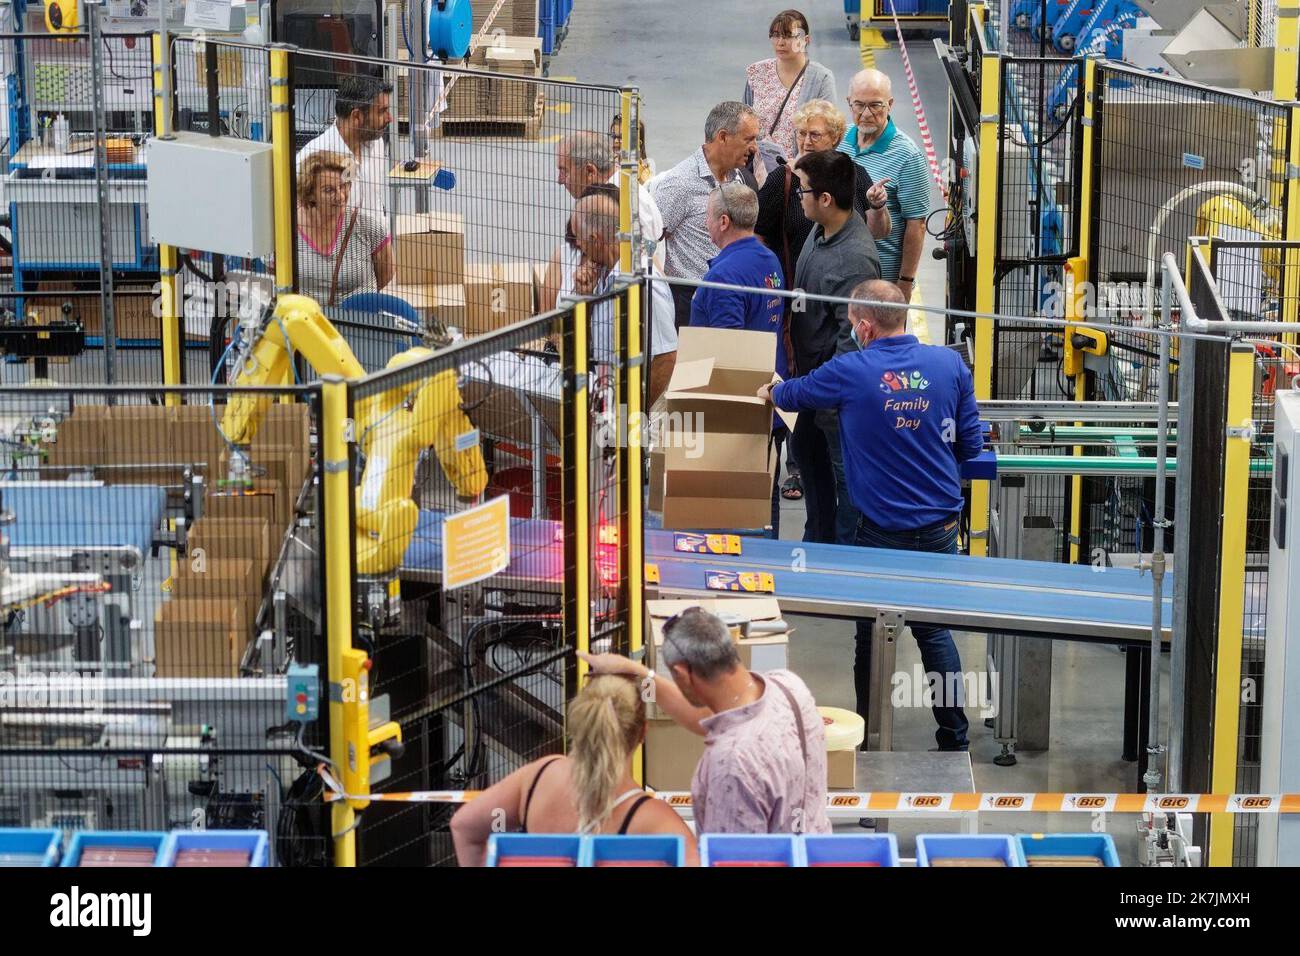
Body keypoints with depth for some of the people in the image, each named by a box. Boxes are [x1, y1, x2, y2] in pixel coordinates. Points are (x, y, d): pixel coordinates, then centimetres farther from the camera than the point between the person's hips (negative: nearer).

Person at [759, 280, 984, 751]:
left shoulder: (850, 372, -11)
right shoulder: (949, 364, -5)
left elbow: (793, 394, 10)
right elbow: (970, 444, 2)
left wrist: (771, 391, 33)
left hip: (881, 532, -3)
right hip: (940, 527, 3)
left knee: (872, 635, 12)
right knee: (935, 631, 15)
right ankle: (954, 735, 17)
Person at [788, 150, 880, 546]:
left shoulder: (854, 259, -29)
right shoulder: (820, 231, 1)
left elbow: (854, 336, -27)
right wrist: (794, 347, 18)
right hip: (811, 373, 11)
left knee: (844, 471, 3)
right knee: (807, 452, 24)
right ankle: (818, 542, 41)